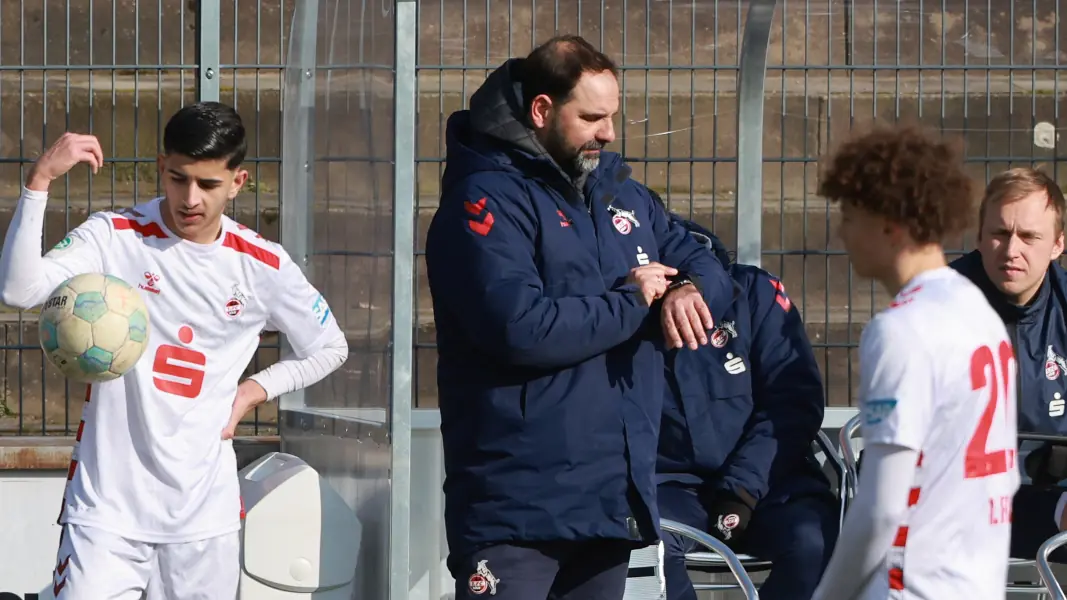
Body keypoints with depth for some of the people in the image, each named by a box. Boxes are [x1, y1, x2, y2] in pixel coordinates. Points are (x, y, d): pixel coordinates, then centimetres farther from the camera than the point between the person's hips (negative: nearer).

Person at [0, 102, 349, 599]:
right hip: (107, 497, -3)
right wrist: (40, 181, -29)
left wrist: (251, 393, 3)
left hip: (205, 501, 3)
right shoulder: (115, 237, -7)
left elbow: (330, 348, 17)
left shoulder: (262, 266, 1)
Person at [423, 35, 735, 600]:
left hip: (615, 500, 8)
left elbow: (701, 263, 21)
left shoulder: (619, 191, 16)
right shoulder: (488, 200, -10)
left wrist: (689, 290, -5)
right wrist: (631, 302, -11)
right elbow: (520, 328, -24)